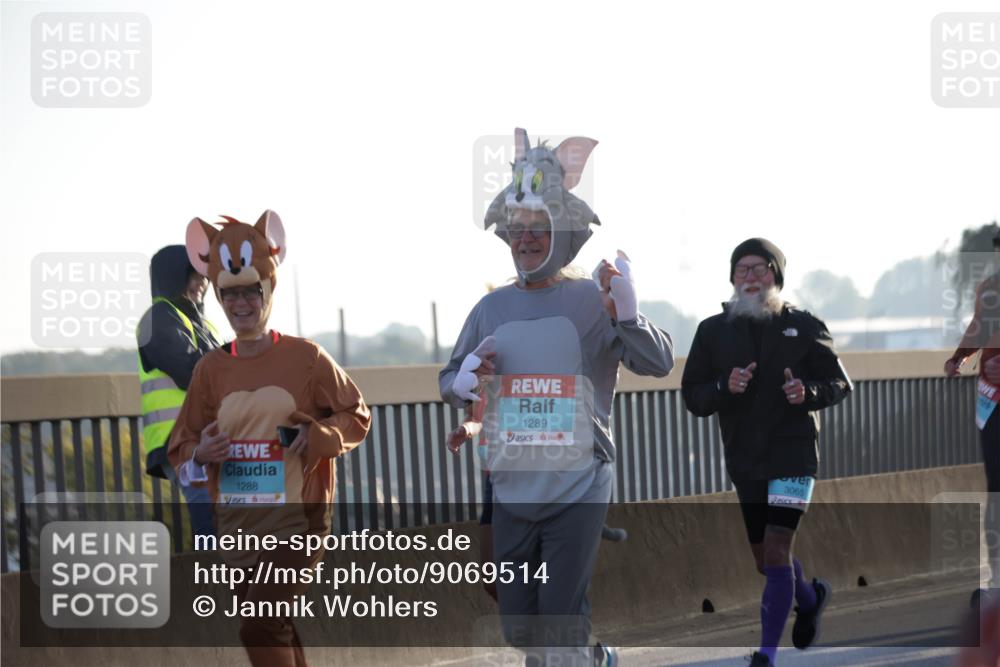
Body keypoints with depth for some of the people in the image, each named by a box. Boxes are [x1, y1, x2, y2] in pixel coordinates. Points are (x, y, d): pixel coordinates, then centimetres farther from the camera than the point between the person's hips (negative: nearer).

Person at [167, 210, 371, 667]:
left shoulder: (306, 357, -4)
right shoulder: (211, 368, 5)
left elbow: (357, 415, 3)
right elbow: (181, 445, 10)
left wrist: (318, 436, -16)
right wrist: (200, 453, -13)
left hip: (297, 516, -5)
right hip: (237, 523, 5)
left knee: (261, 627, -17)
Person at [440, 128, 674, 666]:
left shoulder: (593, 301, -4)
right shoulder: (492, 308, 9)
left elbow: (658, 364, -14)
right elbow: (448, 382, 17)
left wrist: (627, 316, -33)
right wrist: (465, 380, -8)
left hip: (576, 493, -5)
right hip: (510, 493, 5)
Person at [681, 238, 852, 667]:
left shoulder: (803, 327, -2)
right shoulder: (713, 332, 3)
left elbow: (840, 383, 4)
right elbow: (692, 397, 2)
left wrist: (809, 393, -17)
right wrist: (724, 387, -19)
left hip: (793, 454, -4)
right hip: (744, 460, 4)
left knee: (776, 550, -14)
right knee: (765, 560, 14)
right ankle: (810, 598, 46)